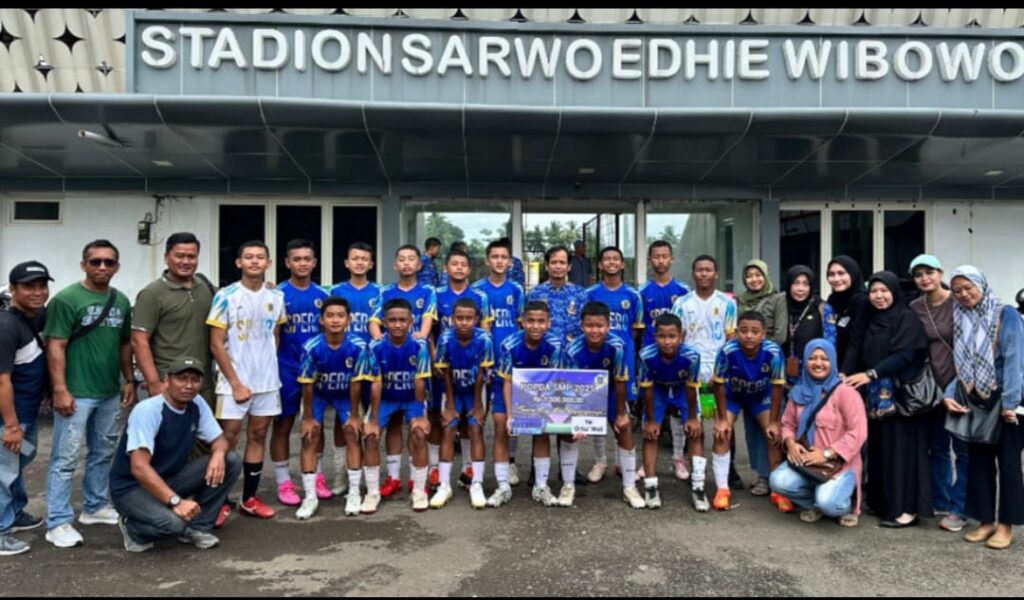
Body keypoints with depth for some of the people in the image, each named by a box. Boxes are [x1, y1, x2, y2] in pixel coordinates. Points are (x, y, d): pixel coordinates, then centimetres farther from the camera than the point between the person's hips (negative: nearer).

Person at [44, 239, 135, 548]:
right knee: (66, 458, 0)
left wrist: (129, 380, 13)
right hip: (76, 393, -6)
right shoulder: (66, 299, -9)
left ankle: (95, 506, 31)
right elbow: (55, 346, -12)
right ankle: (58, 522, 9)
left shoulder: (121, 301, 9)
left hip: (110, 393, 7)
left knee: (104, 453, 17)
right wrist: (60, 390, -17)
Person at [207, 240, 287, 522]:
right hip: (234, 382, -4)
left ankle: (249, 499, 20)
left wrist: (269, 370, 7)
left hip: (267, 382, 4)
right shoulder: (226, 296, -8)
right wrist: (236, 383, -12)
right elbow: (216, 344, -9)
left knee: (258, 437, 10)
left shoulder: (276, 297, 5)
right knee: (228, 439, 0)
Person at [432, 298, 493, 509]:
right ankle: (444, 485, -1)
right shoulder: (445, 339, -25)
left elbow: (481, 374, -17)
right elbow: (446, 374, -15)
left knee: (476, 430, -8)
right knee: (448, 430, -7)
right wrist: (450, 405, -10)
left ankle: (477, 485, -3)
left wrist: (477, 405, -10)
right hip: (453, 390, 0)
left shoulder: (484, 339, -26)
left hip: (475, 390, 0)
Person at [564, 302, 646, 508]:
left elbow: (620, 382, -21)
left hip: (609, 391, 0)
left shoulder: (616, 346, -33)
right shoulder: (573, 351, -33)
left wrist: (621, 413, -12)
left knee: (624, 429, -5)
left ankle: (629, 487, 8)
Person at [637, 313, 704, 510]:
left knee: (696, 433, -7)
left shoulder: (691, 355, -37)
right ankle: (650, 486, 2)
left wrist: (692, 417, -10)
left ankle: (697, 487, 2)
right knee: (650, 434, -6)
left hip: (682, 390, 0)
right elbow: (647, 389, -22)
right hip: (658, 391, 0)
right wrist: (651, 420, -13)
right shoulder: (647, 355, -36)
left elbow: (691, 388, -21)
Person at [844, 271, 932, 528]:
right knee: (880, 448, 9)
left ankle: (907, 508, 1)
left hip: (902, 394, -6)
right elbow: (856, 352, 7)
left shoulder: (908, 318, -5)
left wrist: (870, 374, -24)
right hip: (876, 396, 6)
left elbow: (904, 354, -16)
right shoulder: (869, 321, 13)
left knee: (901, 448, -5)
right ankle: (882, 502, 18)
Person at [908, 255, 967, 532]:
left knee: (962, 448, 3)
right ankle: (939, 501, 27)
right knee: (937, 447, 14)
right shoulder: (915, 308, 4)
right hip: (933, 385, 5)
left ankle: (958, 509, 11)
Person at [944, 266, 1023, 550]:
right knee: (979, 460, 7)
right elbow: (960, 364, 8)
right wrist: (950, 394, -7)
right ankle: (985, 520, 16)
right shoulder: (960, 320, 8)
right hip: (975, 403, 5)